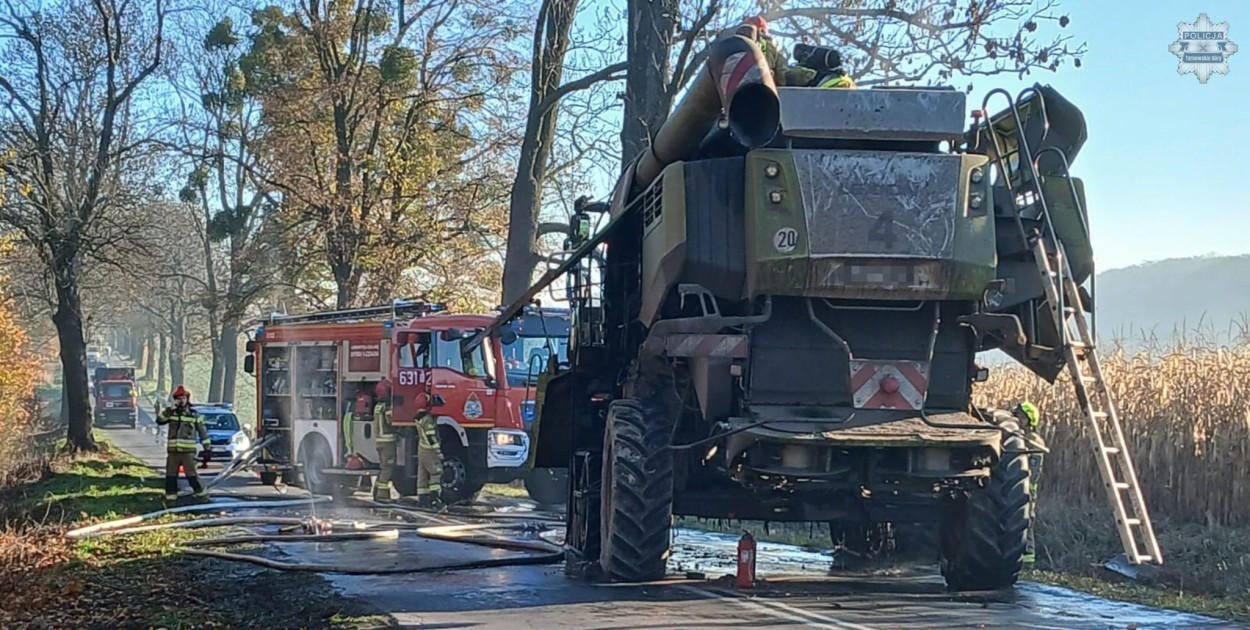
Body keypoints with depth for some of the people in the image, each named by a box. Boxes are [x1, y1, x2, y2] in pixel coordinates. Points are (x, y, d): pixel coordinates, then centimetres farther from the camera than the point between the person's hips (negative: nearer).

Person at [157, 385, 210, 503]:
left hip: (188, 451, -3)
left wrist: (207, 449, 2)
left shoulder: (195, 415, 4)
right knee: (171, 474, 6)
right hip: (173, 450, 3)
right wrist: (170, 409, -14)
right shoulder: (171, 413, 9)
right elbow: (159, 420, -7)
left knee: (191, 473, -7)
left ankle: (201, 493, 3)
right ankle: (170, 496, 13)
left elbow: (203, 432, 6)